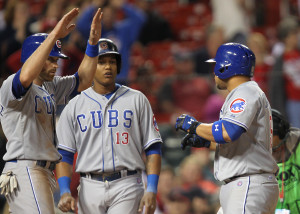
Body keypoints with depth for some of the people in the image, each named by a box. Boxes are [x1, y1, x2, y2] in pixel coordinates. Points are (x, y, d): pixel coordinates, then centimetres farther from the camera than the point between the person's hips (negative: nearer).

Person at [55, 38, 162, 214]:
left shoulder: (137, 100, 7)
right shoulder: (75, 106, 10)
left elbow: (153, 149, 4)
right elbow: (64, 154, 7)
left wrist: (152, 191, -8)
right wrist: (65, 192, -8)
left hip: (126, 187, -2)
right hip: (90, 187, 2)